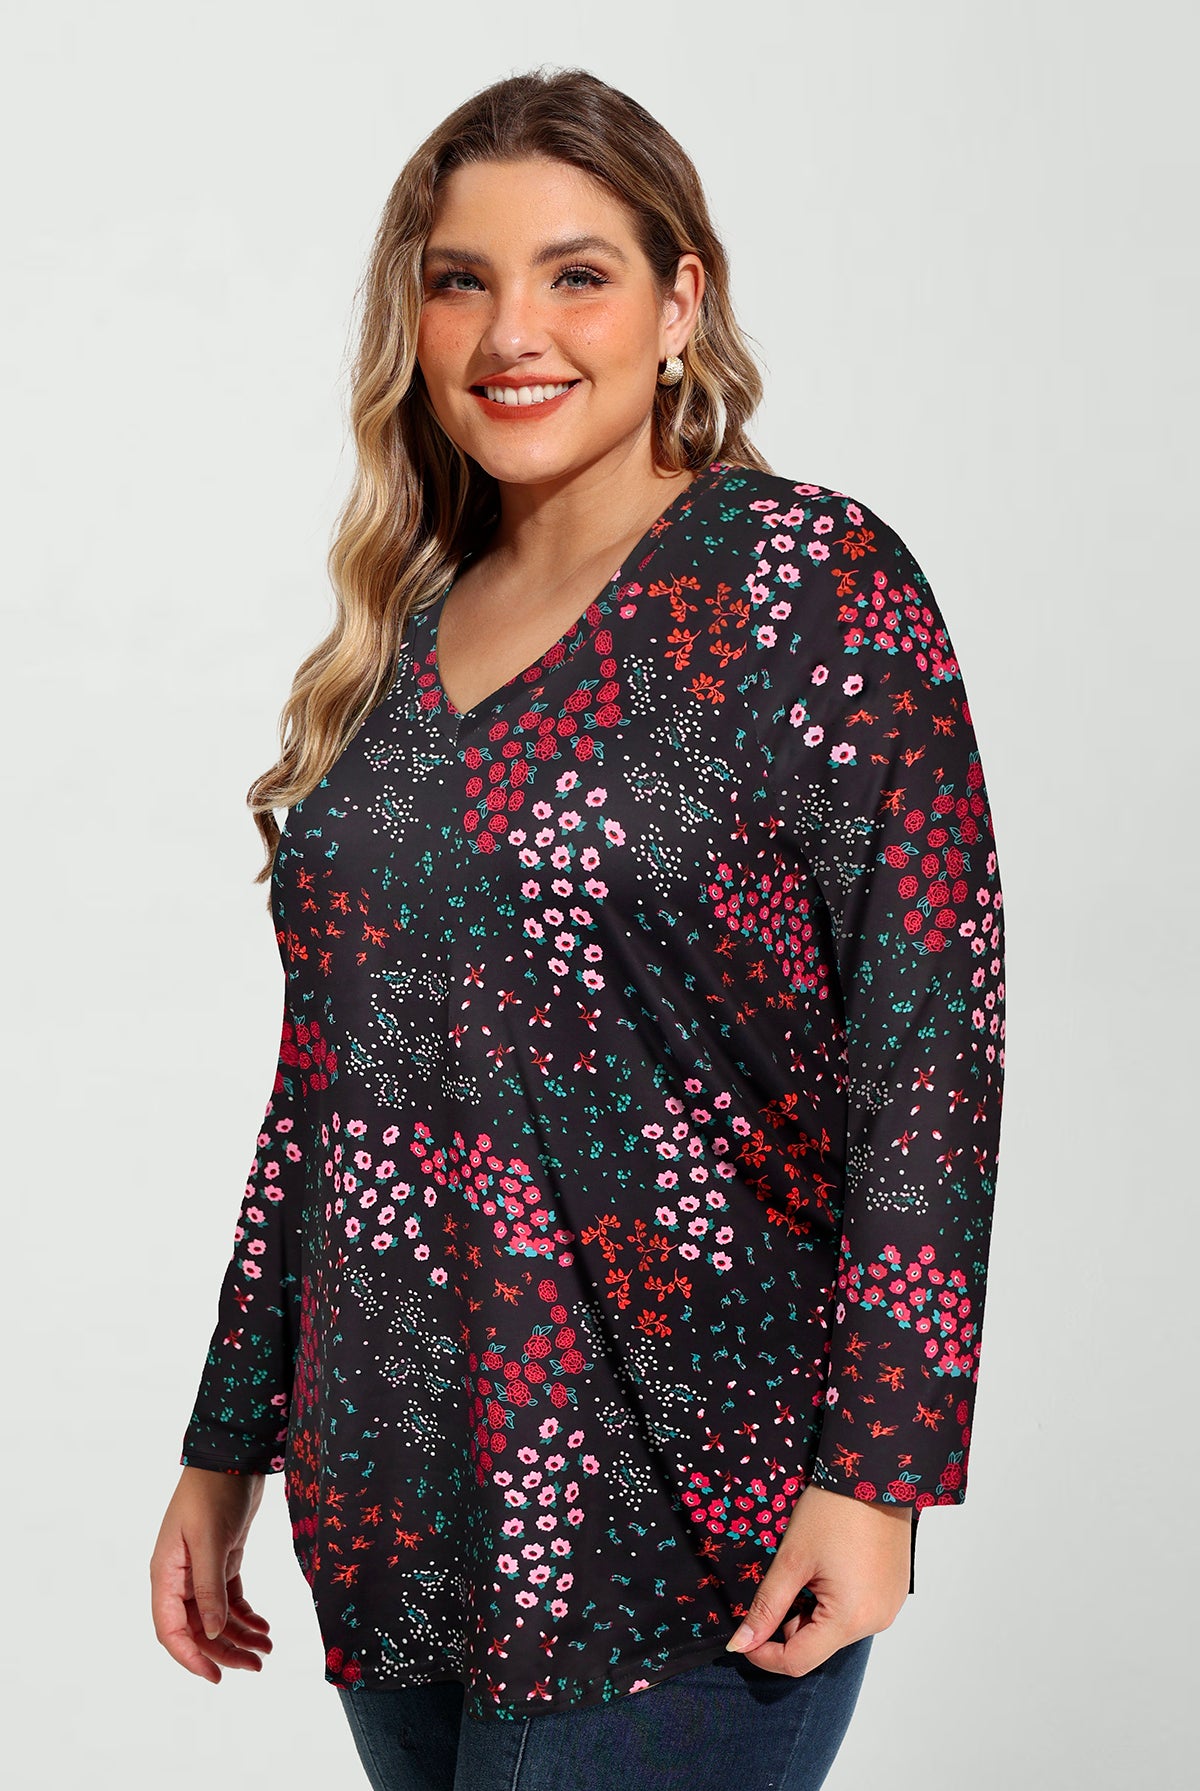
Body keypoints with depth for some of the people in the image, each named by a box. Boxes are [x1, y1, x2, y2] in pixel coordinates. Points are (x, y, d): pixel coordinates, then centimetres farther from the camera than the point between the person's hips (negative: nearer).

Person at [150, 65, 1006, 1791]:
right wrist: (226, 1448, 14)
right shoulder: (398, 637, 10)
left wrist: (879, 1471, -17)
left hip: (685, 1527, -6)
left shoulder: (812, 584, -7)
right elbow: (324, 1079, 14)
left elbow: (928, 1045, -12)